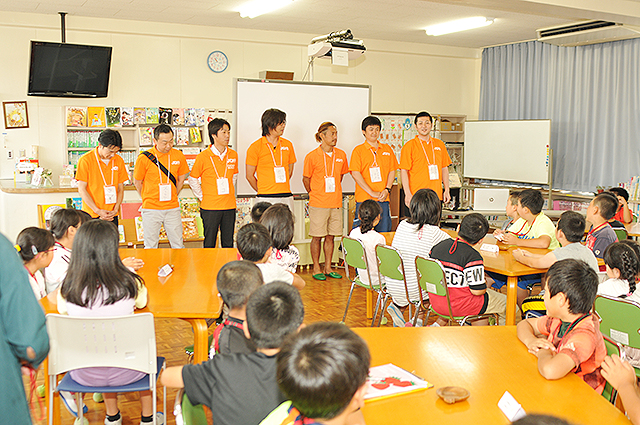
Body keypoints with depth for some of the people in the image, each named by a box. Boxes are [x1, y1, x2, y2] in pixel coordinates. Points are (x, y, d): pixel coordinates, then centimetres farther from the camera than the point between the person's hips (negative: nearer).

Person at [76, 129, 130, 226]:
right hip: (91, 215, -3)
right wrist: (98, 211, -11)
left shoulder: (119, 161, 6)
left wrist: (115, 210, -4)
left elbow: (120, 189, 10)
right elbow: (81, 189, -5)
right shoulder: (85, 160, -5)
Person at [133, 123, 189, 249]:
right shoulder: (144, 158, -9)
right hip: (151, 209, -2)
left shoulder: (178, 155, -1)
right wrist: (148, 199, 9)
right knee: (151, 247, 7)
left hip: (173, 209, 2)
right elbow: (137, 182, 4)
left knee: (178, 246, 8)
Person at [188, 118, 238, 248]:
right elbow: (193, 180, 3)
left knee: (228, 243, 10)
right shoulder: (203, 156, -7)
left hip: (229, 206, 3)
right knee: (209, 243, 4)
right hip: (210, 207, -3)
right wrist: (202, 197, 1)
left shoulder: (233, 155, 5)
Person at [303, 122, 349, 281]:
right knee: (317, 236, 3)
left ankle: (328, 268, 19)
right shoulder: (312, 157, -7)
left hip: (336, 202, 4)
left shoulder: (341, 155, 6)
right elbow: (306, 179, 2)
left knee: (331, 236, 9)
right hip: (318, 204, -4)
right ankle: (316, 269, 14)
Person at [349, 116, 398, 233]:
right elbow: (355, 174, -6)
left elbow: (392, 171, 13)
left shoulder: (387, 149, 14)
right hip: (364, 199, -4)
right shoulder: (358, 150, 2)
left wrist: (387, 190, -4)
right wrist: (371, 192, -12)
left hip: (383, 200, 4)